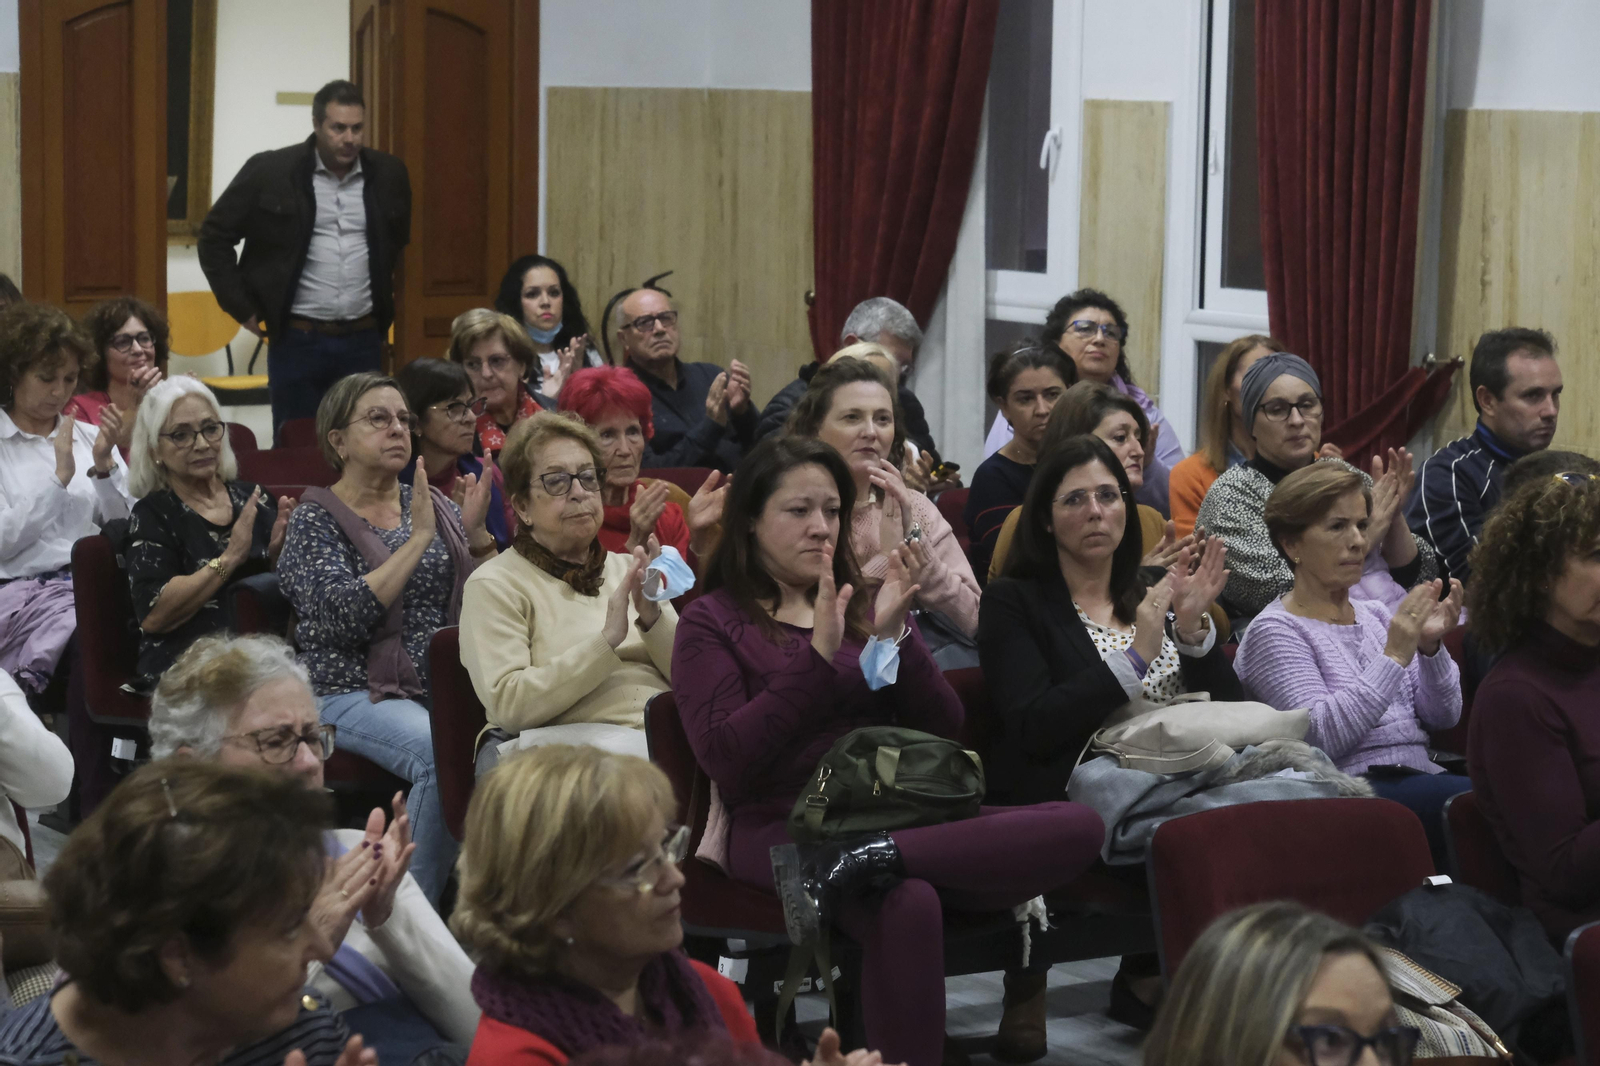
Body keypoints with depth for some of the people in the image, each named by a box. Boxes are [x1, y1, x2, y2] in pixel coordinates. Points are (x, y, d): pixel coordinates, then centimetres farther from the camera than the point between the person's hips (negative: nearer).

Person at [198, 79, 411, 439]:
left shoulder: (388, 175, 4)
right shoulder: (269, 172, -5)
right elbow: (215, 236, 2)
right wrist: (242, 308, -1)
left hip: (363, 341, 2)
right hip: (297, 341, -2)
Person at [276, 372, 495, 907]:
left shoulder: (434, 505, 16)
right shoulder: (314, 520, 2)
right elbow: (343, 617, -15)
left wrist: (477, 535, -4)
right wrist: (418, 538, -14)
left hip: (447, 682, 5)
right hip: (355, 694, -5)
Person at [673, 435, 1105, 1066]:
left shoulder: (864, 605, 20)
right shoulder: (711, 622, 7)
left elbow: (943, 732, 10)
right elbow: (726, 759, -9)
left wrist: (894, 638, -6)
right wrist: (817, 656, -14)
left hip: (897, 811, 5)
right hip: (784, 826, -5)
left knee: (1079, 827, -24)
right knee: (906, 905, -40)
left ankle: (860, 861, -32)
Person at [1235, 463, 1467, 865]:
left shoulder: (1376, 616, 21)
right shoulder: (1274, 632, 1)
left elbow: (1443, 717, 14)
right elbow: (1319, 736, -14)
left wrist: (1431, 647, -4)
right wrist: (1394, 657, -15)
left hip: (1421, 777, 7)